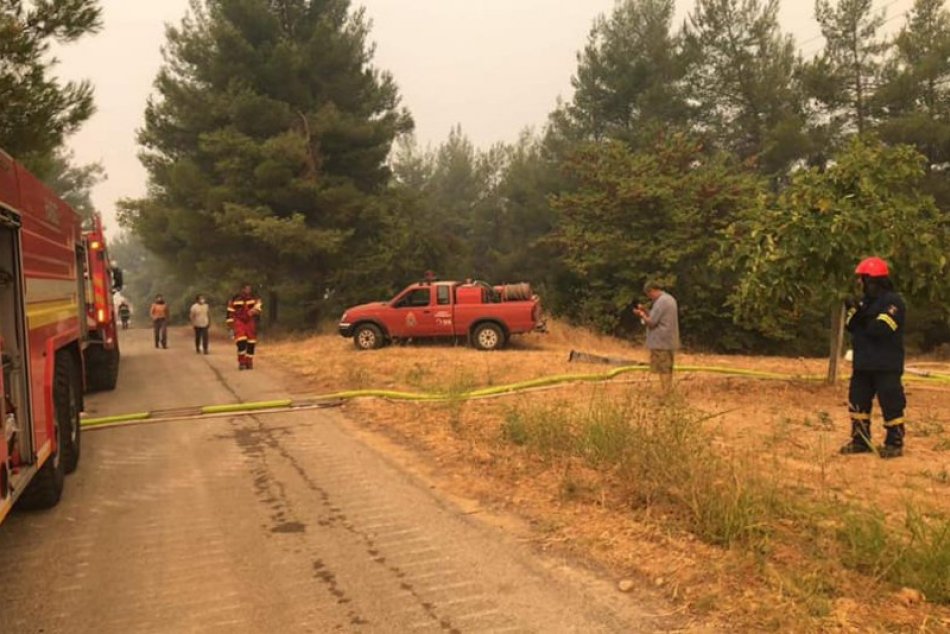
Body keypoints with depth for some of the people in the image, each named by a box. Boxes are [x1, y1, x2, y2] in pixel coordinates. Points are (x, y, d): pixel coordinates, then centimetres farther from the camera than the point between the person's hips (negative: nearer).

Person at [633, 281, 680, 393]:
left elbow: (651, 322, -17)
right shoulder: (669, 299, 15)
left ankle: (665, 394, -5)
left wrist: (642, 315, -1)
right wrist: (645, 311, 11)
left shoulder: (661, 302, -17)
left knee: (663, 370, -7)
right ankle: (668, 393, 21)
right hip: (669, 341, 10)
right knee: (667, 369, 15)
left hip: (661, 342, -10)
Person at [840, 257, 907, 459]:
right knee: (858, 402, 11)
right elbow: (851, 326, 7)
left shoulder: (893, 301, -11)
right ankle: (860, 440, 20)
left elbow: (881, 329, -22)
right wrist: (853, 311, -11)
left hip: (887, 366, -8)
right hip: (863, 364, 8)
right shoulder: (865, 301, 13)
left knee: (891, 404, -3)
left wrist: (862, 315, -11)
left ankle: (895, 443, 7)